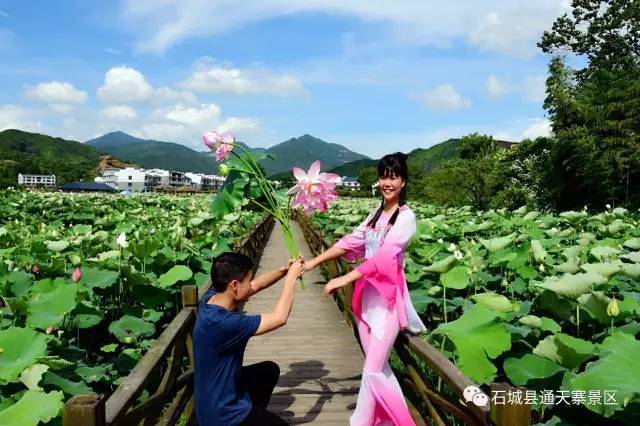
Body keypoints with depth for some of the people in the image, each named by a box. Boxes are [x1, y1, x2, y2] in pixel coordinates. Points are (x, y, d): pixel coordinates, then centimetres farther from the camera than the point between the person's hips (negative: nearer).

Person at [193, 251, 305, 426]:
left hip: (223, 386, 9)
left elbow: (256, 285, 5)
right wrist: (291, 277, -19)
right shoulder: (222, 322, -35)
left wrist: (285, 270, -8)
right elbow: (279, 318, -30)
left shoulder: (212, 297, -10)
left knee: (270, 369, 26)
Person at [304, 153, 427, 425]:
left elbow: (385, 255, -23)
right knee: (380, 367, 15)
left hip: (387, 297, -7)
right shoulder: (376, 213, 11)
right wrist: (314, 261, -4)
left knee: (373, 370, -1)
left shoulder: (406, 217, -11)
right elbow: (351, 241, 6)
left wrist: (345, 279, -30)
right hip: (367, 294, 7)